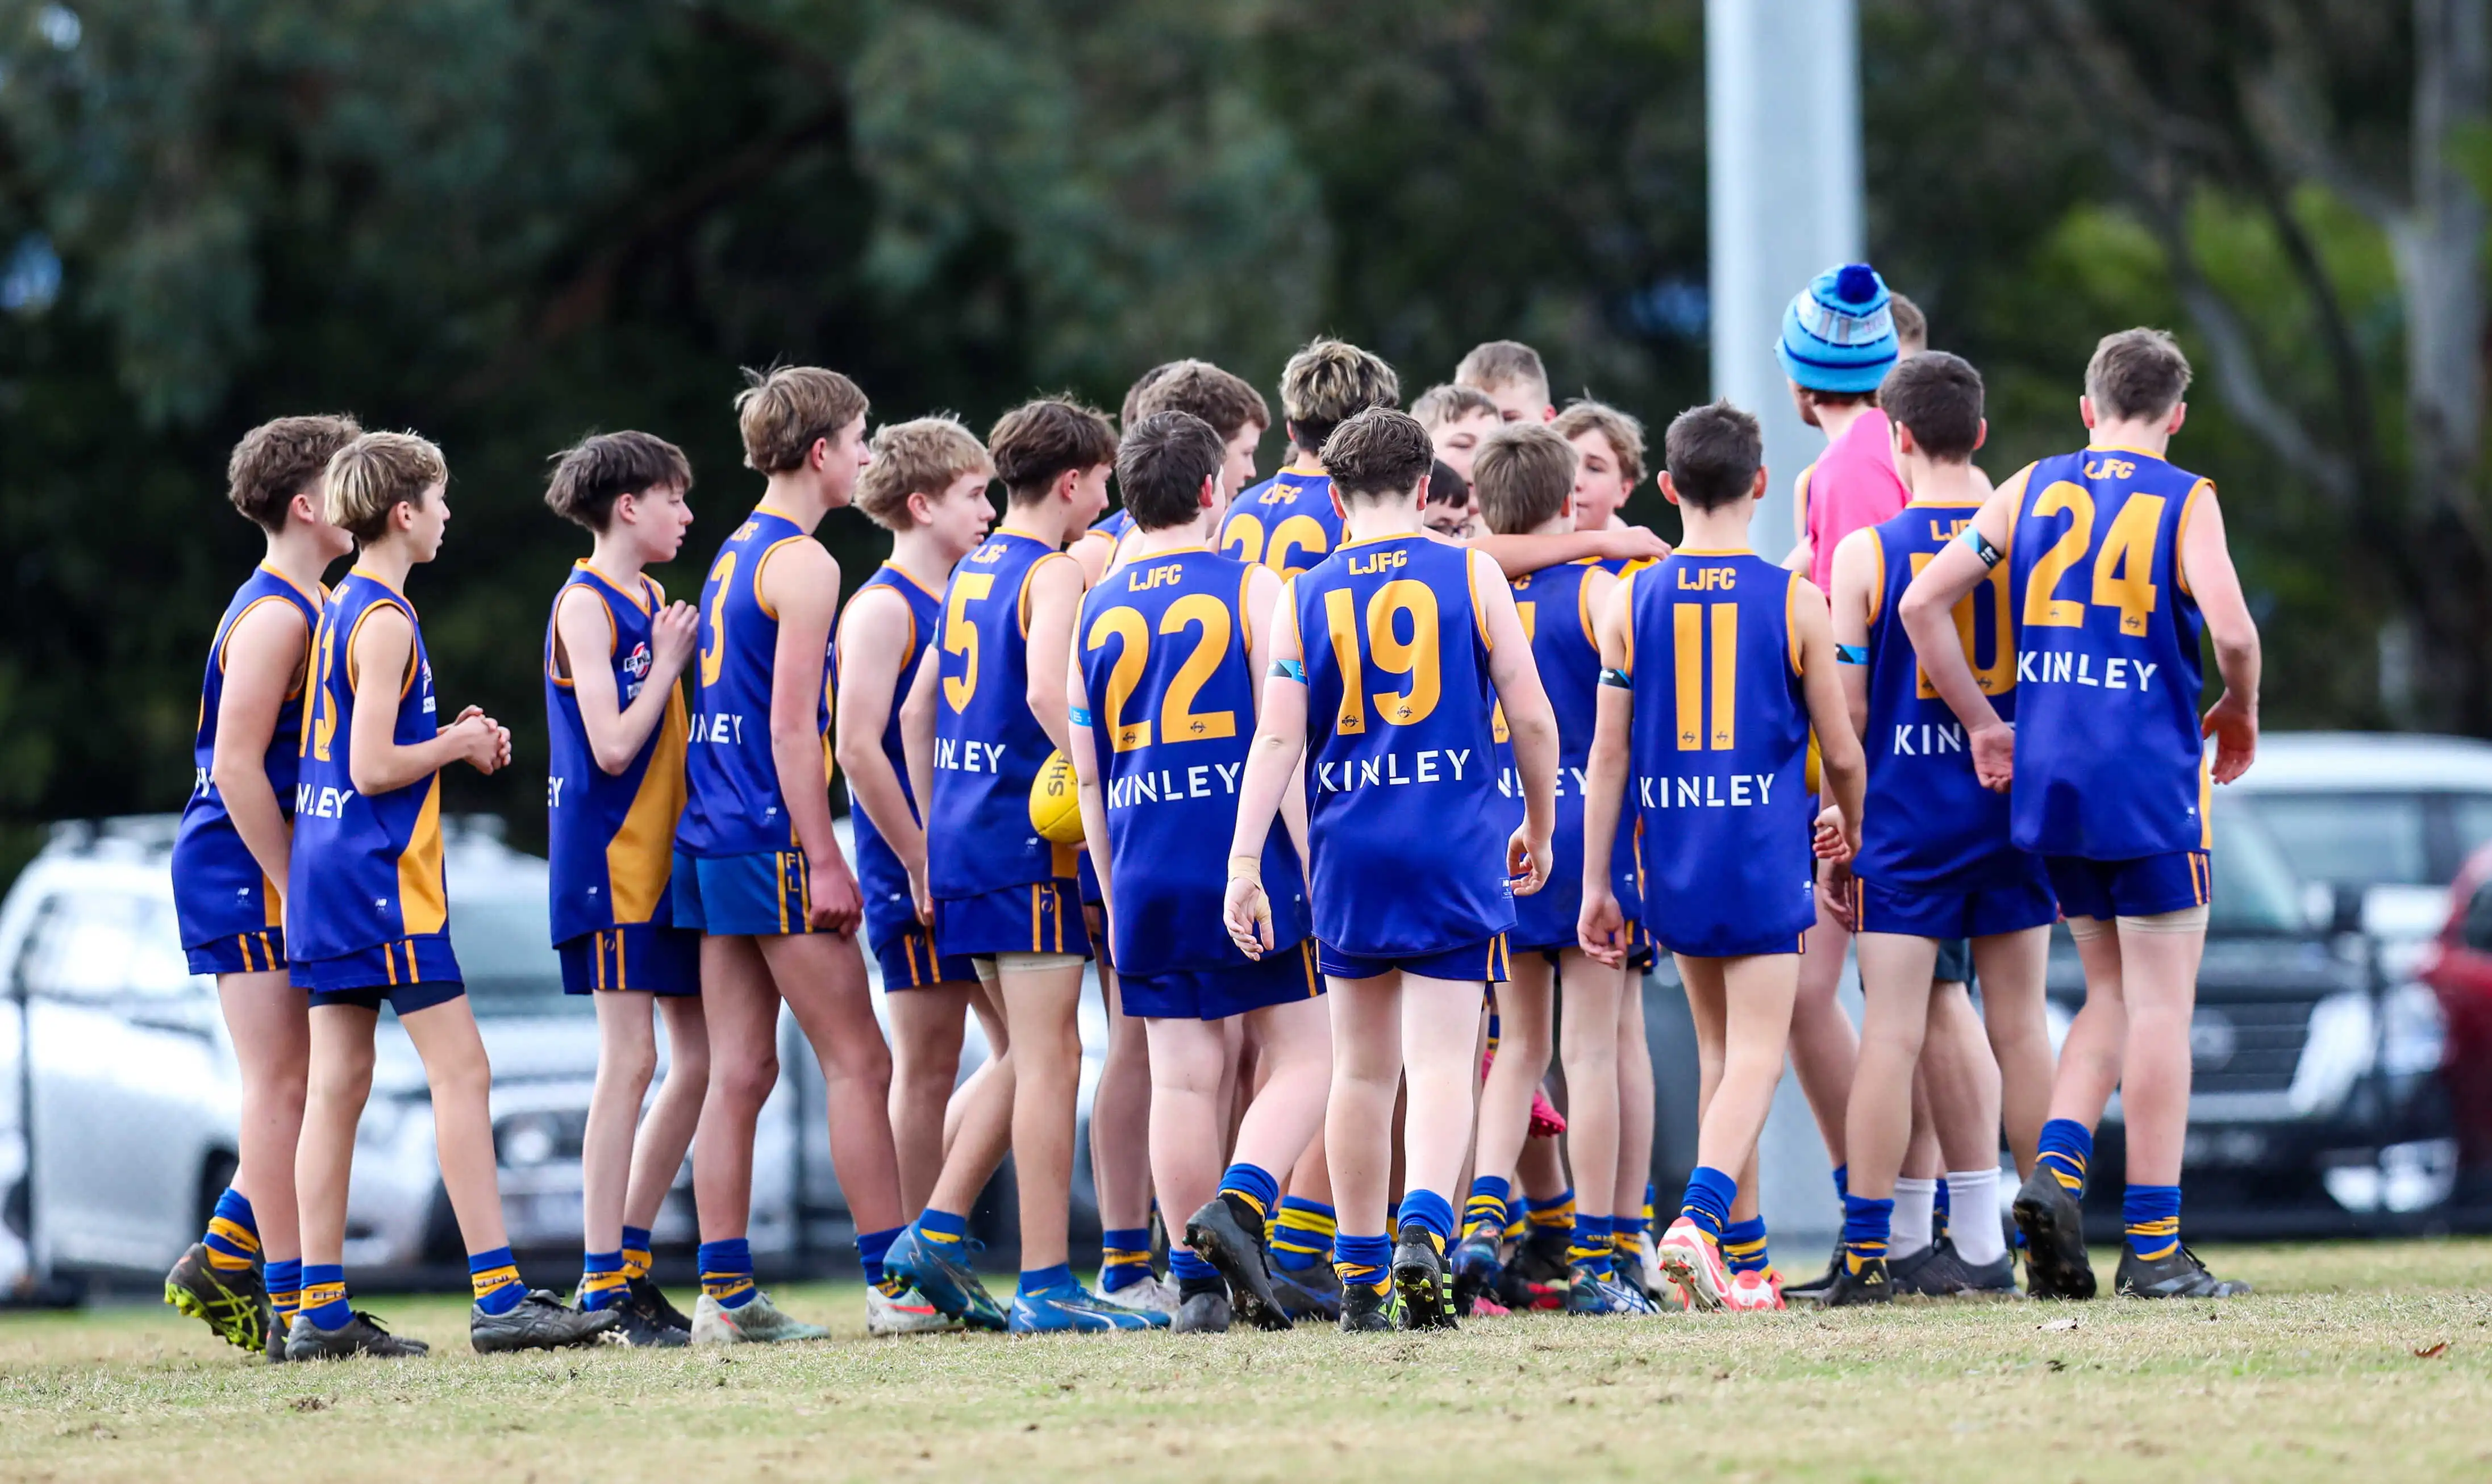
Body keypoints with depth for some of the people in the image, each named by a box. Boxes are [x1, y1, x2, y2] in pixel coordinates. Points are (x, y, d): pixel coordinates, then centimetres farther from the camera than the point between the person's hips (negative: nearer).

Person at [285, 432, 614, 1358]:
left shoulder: (342, 611, 16)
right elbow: (374, 768, -19)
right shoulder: (385, 621, -13)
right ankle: (498, 1298, -13)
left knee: (338, 1084, 7)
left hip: (324, 868, 10)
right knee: (461, 1070, -9)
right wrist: (456, 746, -5)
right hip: (380, 875, -10)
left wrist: (454, 742, 12)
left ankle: (321, 1312, 5)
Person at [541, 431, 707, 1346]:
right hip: (610, 853, -9)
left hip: (667, 851, 9)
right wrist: (669, 663, -10)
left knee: (699, 1056, 7)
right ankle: (603, 1281, -6)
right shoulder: (585, 605, -10)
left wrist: (682, 659, 7)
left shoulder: (650, 600, 16)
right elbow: (612, 746, -18)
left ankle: (630, 1261, 14)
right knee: (630, 1059, -9)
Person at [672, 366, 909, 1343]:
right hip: (774, 838, -8)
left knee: (740, 1070, 6)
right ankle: (893, 1281, -4)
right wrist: (825, 862, -15)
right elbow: (791, 725, -16)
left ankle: (725, 1294, 3)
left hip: (713, 839, 8)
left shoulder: (733, 556, 17)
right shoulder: (802, 563, -10)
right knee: (857, 1058, -4)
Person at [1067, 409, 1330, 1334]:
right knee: (1300, 1057, 4)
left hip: (1144, 877, 4)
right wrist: (1308, 867, -4)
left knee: (1182, 1076, 6)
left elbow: (1087, 777, 12)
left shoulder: (1095, 612, 10)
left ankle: (1197, 1278, 3)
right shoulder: (1252, 589, -2)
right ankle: (1242, 1199, -20)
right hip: (1250, 869, -4)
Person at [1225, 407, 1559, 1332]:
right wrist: (1539, 830, 16)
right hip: (1456, 847, -2)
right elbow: (1532, 716, 2)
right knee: (1442, 1061, -4)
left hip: (1348, 850, 2)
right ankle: (1423, 1228, -29)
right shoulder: (1470, 575, 2)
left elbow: (1277, 736, -2)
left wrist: (1244, 864, -3)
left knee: (1363, 1067, 12)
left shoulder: (1305, 597, 5)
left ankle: (1360, 1278, 16)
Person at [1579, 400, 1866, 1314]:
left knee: (1718, 1046, 16)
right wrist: (1851, 828, 23)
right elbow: (1840, 749, 3)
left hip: (1671, 854, 3)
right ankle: (1700, 1217, -25)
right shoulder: (1795, 602, -3)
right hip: (1765, 854, -3)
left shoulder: (1630, 602, 0)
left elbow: (1608, 751, 0)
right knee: (1757, 1051, -3)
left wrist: (1595, 883, 4)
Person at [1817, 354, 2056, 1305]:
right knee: (2019, 1025, 9)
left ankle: (1866, 1250, -5)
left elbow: (1847, 710, -4)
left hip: (1905, 819, -2)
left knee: (1893, 1029, -3)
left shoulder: (1867, 553, -5)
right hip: (2014, 805, 2)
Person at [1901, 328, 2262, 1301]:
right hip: (2150, 781, -5)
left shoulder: (2031, 490, 9)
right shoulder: (2185, 500, -4)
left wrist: (1982, 724, 7)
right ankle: (2154, 1247, 1)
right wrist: (2240, 712, 2)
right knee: (2160, 1005, 1)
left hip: (2046, 779, 5)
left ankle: (2055, 1172, -2)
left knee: (2113, 995, 18)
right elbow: (2231, 630, -17)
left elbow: (1922, 604, 2)